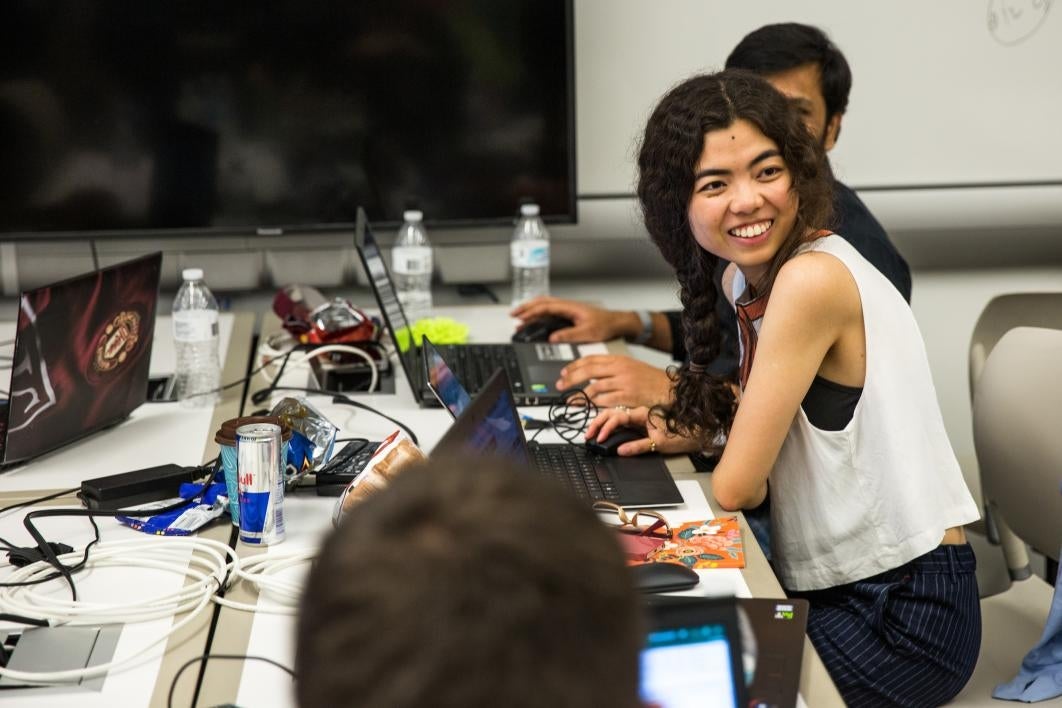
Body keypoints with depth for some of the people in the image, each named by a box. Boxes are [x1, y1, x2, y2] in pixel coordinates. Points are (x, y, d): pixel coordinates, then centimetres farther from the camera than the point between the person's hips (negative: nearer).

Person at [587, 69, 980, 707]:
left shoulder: (812, 280, -22)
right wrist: (680, 429, 2)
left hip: (904, 615, -8)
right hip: (837, 589, 8)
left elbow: (738, 487, -19)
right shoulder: (741, 279, 4)